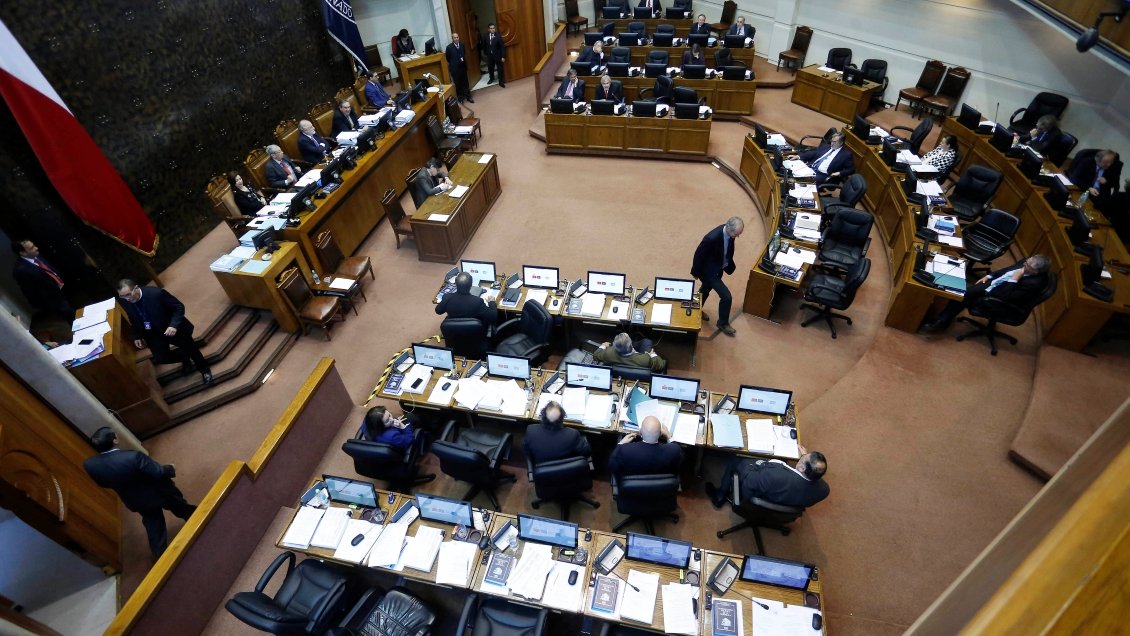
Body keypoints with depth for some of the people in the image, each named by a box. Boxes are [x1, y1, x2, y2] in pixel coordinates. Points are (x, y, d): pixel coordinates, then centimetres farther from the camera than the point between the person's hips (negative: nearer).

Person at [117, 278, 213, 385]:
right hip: (153, 334, 4)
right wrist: (137, 336, 0)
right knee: (160, 358, -2)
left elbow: (179, 307, -22)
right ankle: (184, 359, 31)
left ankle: (204, 369, 37)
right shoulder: (123, 301, -14)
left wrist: (174, 325, -35)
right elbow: (133, 319, 6)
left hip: (172, 328, -4)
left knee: (189, 347, 11)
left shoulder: (156, 293, -30)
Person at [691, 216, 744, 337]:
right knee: (726, 297, -5)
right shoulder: (712, 238, -37)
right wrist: (696, 273, -11)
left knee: (706, 289, 29)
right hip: (709, 271, -8)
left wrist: (729, 265, 15)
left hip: (718, 268, 8)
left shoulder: (729, 232, -14)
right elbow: (699, 255, -24)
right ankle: (723, 323, 18)